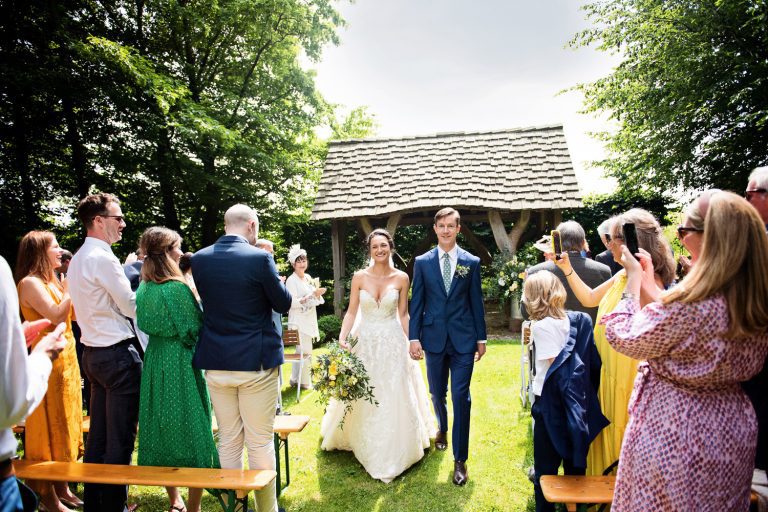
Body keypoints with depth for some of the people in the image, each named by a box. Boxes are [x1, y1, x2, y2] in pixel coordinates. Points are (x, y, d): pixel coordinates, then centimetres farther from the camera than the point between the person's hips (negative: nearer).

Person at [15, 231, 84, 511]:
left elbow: (73, 314, 12)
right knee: (50, 427, 0)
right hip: (48, 364, -9)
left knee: (65, 424, 14)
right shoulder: (30, 283, -14)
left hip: (66, 360, 9)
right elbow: (57, 316, -24)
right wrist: (71, 286, -16)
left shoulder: (51, 281, 13)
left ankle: (62, 488, 26)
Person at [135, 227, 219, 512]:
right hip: (181, 363, -7)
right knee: (190, 428, 5)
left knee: (163, 425, 17)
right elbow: (194, 329, -16)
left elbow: (146, 325, 12)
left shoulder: (143, 288, 3)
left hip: (155, 360, 8)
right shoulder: (177, 288, -19)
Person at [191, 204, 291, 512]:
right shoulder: (259, 258, -15)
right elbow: (283, 304, -6)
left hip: (215, 363, 5)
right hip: (256, 360, -4)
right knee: (260, 441, 10)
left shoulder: (199, 259, 0)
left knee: (228, 440, 17)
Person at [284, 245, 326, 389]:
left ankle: (296, 379, 25)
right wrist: (313, 294, -23)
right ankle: (304, 381, 11)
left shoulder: (308, 277, 11)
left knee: (302, 351, 12)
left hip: (309, 320, 7)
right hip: (298, 321, -7)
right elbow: (293, 303, -19)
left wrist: (318, 293, -3)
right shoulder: (291, 280, -12)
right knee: (305, 352, -4)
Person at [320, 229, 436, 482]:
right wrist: (341, 340, -11)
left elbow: (403, 314, 2)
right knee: (362, 398, 11)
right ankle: (368, 447, 36)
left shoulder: (401, 278, -3)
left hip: (393, 343, -1)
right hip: (365, 342, 1)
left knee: (394, 398, 5)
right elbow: (351, 312, -1)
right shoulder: (359, 277, -3)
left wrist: (408, 344, -1)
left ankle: (393, 451, 24)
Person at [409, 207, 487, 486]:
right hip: (434, 338, 1)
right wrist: (414, 337, -3)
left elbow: (476, 302, 4)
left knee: (461, 397, 0)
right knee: (437, 393, 16)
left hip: (463, 339, -1)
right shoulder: (422, 262, 1)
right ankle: (442, 429, 48)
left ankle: (460, 459, 15)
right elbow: (416, 302, 1)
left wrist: (481, 338, 5)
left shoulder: (472, 262, 1)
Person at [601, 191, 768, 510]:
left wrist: (634, 280, -7)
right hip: (732, 432, 8)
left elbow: (622, 336, -17)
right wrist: (649, 282, 11)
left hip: (672, 433, -7)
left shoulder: (688, 305, -30)